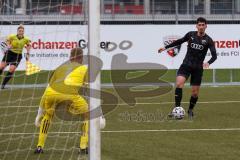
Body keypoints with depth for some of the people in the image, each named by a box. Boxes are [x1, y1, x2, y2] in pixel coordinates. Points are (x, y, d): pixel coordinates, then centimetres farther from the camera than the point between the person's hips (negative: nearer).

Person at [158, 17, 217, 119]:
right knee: (179, 83, -24)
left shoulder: (208, 40, -6)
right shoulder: (191, 35, 1)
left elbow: (214, 55, -12)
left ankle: (190, 111, 27)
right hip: (186, 65, 1)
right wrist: (166, 47, 19)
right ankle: (177, 108, -22)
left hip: (198, 68, -1)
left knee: (195, 92, 2)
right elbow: (180, 41, 18)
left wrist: (208, 63, -33)